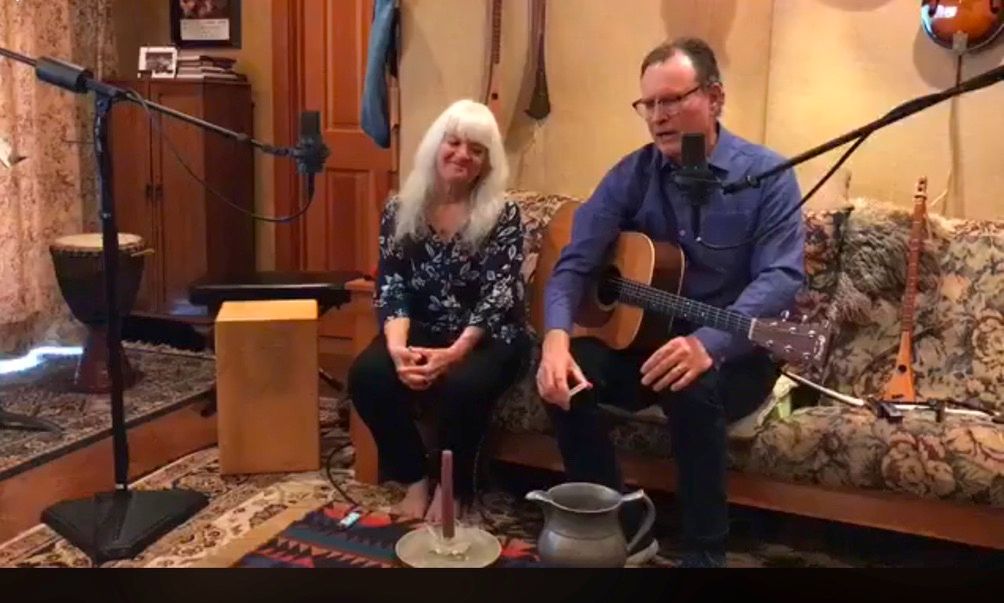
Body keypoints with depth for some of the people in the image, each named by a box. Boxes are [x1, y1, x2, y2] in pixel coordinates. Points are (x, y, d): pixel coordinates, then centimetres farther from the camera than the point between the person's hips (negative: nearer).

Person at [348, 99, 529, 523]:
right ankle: (414, 478, -2)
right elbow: (391, 286, -4)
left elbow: (498, 295, -14)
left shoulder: (502, 216, -6)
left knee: (462, 386, -34)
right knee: (366, 375, -25)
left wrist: (454, 353, -29)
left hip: (487, 338, -3)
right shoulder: (401, 210, 3)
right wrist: (397, 346, -24)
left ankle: (453, 487, -4)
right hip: (420, 331, 3)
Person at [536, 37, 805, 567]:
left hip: (733, 354, -3)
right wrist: (556, 337, -29)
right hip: (643, 340, 4)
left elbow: (781, 278, -20)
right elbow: (574, 262, -7)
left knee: (691, 388, -37)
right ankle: (624, 530, -6)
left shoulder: (766, 175, -9)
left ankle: (705, 553, -15)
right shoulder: (630, 175, 0)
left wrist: (707, 344, -39)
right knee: (561, 376, -22)